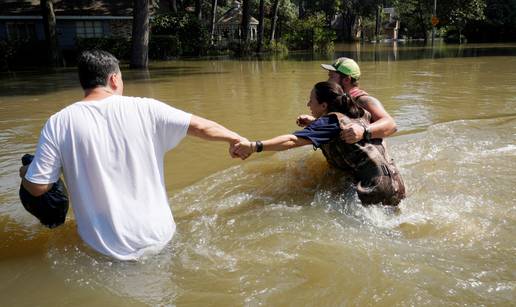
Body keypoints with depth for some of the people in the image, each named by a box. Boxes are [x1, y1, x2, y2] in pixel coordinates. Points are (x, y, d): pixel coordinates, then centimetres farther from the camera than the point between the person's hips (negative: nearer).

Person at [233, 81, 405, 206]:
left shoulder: (330, 121, -10)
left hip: (374, 192, -9)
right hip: (396, 185, 9)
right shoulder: (360, 114, 13)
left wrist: (254, 146, -28)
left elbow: (293, 140, -22)